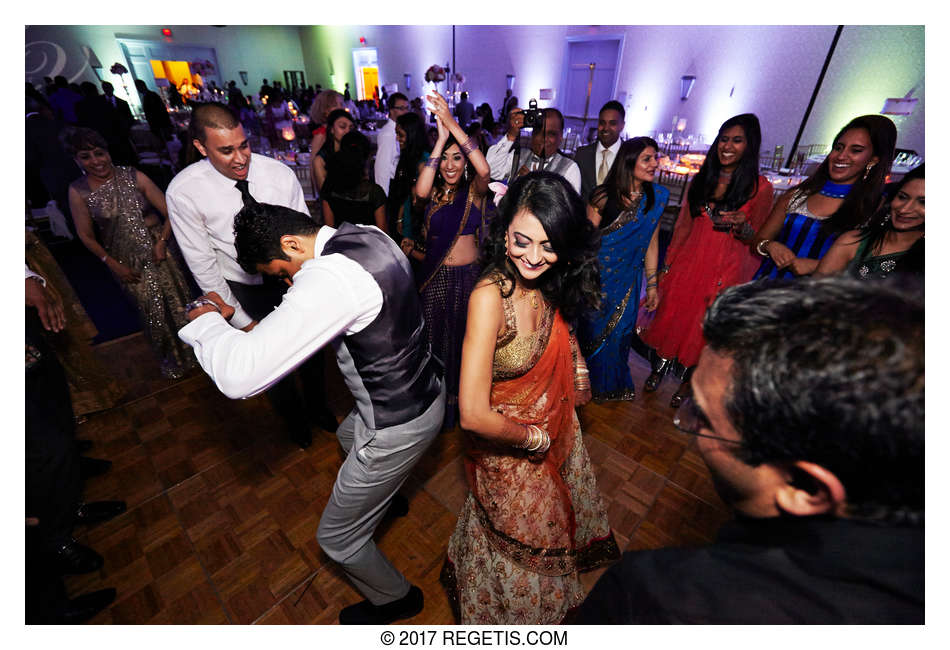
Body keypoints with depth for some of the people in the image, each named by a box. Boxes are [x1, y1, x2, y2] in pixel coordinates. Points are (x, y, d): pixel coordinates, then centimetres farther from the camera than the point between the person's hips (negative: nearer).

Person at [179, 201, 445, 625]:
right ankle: (385, 498, 68)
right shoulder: (367, 235, -2)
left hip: (399, 426, -9)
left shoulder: (329, 279, -32)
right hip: (427, 388, 10)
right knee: (349, 435, 39)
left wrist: (208, 319, -12)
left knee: (338, 539, 13)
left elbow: (239, 375, -32)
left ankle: (394, 599, 43)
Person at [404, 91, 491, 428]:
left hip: (468, 275, -1)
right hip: (435, 276, 1)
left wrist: (453, 125, -29)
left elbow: (484, 170, -24)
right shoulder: (433, 192, 2)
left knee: (465, 338, 14)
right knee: (434, 338, 11)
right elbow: (421, 191, -22)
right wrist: (441, 137, -22)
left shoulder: (474, 191, -2)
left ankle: (463, 403, 37)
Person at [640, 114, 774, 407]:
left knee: (703, 326, 5)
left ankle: (688, 378, 26)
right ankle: (661, 366, 28)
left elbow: (758, 238, -1)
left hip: (727, 269, -2)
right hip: (688, 260, 3)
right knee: (671, 315, 5)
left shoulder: (760, 187, -2)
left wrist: (742, 226, -25)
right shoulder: (700, 180, 7)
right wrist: (666, 267, 5)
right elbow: (683, 226, 9)